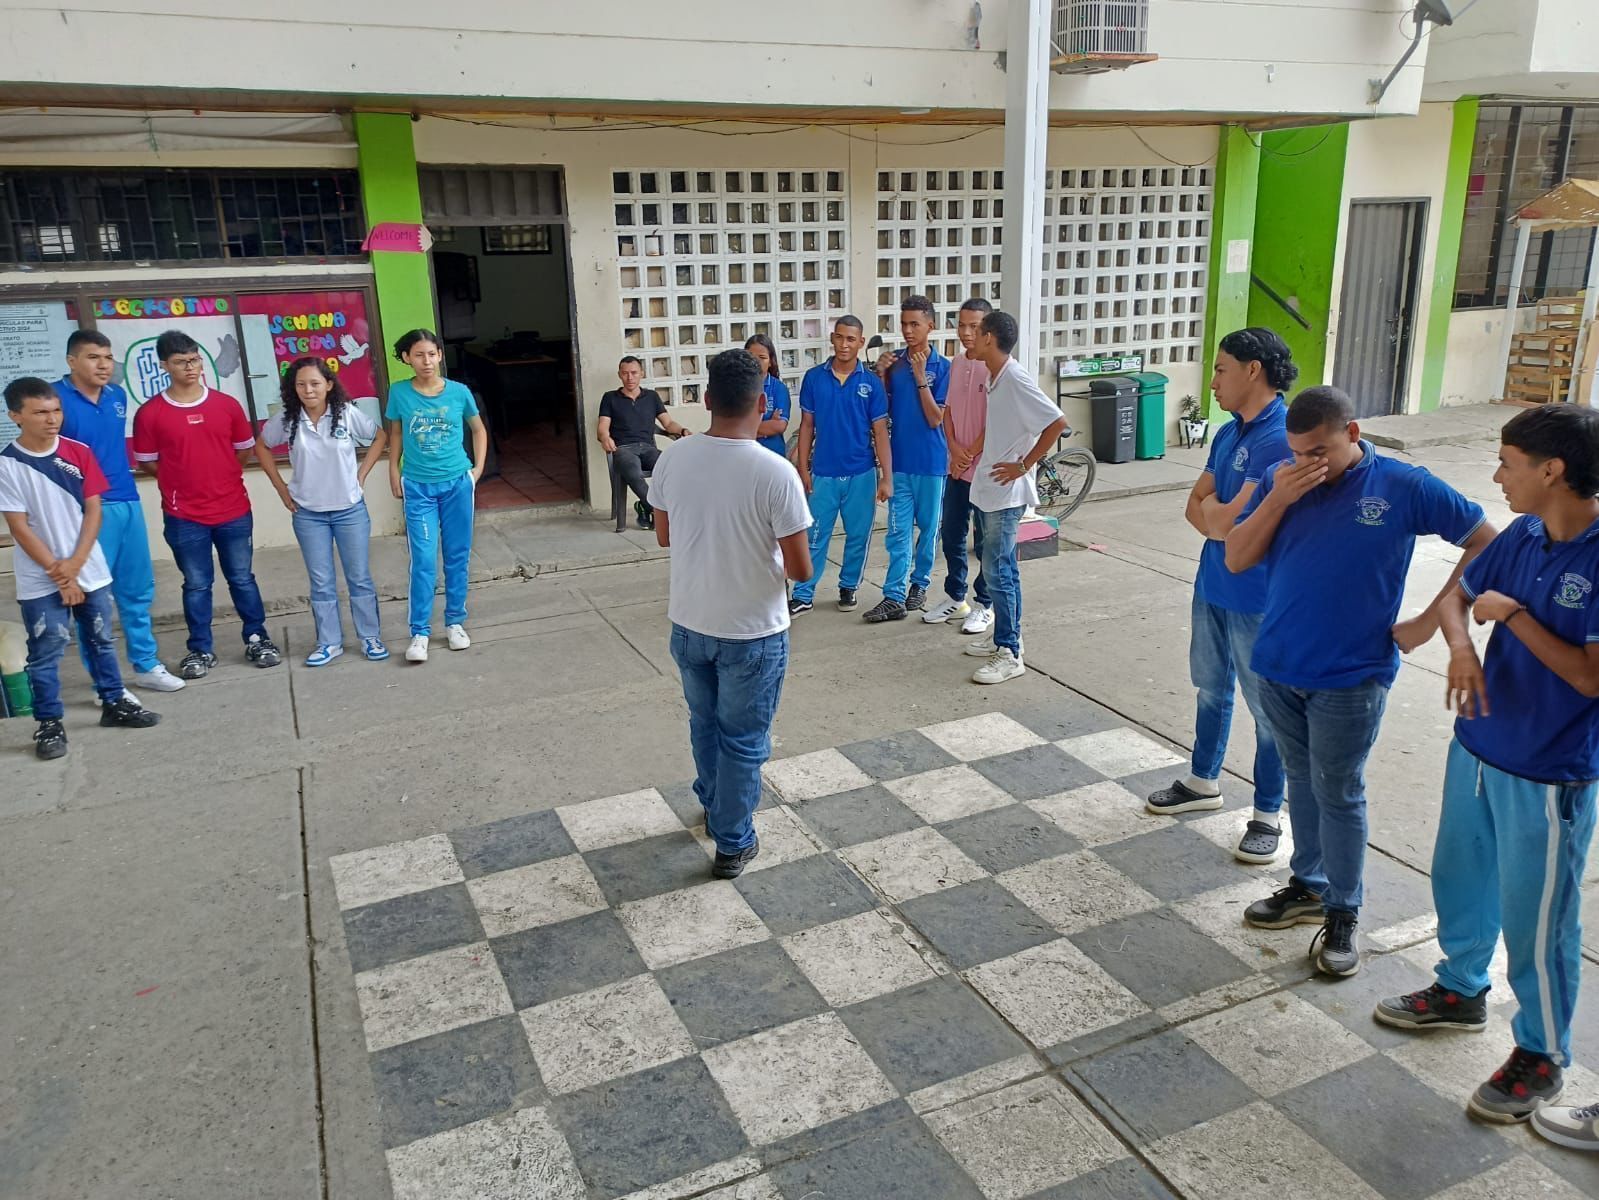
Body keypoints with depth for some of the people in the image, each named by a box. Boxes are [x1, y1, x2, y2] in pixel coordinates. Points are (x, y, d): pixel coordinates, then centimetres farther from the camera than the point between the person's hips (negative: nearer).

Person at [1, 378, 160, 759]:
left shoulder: (79, 453, -1)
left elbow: (93, 512, 0)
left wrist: (74, 564, -10)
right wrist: (57, 573, -12)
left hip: (90, 571, 3)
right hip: (40, 581, -3)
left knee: (101, 641, 15)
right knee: (45, 653, 3)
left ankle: (114, 703, 29)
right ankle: (48, 723, 14)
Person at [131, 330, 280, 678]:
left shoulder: (227, 404, 1)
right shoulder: (150, 414, -5)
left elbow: (245, 448, 12)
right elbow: (146, 461, 3)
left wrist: (220, 476, 10)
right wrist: (182, 479, 2)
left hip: (234, 510, 1)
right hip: (184, 516, -1)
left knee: (242, 578, 11)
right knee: (196, 585, 8)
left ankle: (257, 639, 23)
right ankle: (200, 650, 19)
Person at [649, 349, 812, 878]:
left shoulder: (673, 458, -8)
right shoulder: (776, 472, -22)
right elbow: (800, 569, -17)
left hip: (688, 624, 5)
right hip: (752, 634, -4)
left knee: (705, 725, 26)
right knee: (743, 741, 13)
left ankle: (714, 806, 48)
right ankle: (733, 844, 26)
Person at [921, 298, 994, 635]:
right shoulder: (956, 363, 9)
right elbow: (948, 410, 11)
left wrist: (971, 454, -11)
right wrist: (955, 448, -4)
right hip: (957, 467, 7)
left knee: (985, 543, 4)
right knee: (951, 535, 14)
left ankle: (985, 604, 17)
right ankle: (955, 598, 29)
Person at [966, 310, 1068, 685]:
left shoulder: (1016, 379, -18)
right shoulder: (994, 378, 9)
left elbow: (1057, 423, -24)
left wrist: (1023, 465, -19)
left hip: (1006, 493, -10)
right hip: (987, 489, 10)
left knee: (998, 572, -7)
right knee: (1003, 567, 17)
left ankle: (1009, 654, -1)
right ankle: (1006, 636, 28)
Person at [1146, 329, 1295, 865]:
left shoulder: (1282, 439, -21)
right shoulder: (1228, 433, 8)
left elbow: (1227, 519, -24)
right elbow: (1195, 507, 6)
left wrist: (1214, 508, -4)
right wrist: (1223, 515, -13)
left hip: (1258, 597, -8)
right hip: (1213, 584, 9)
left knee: (1266, 706, 5)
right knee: (1211, 689, 22)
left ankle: (1267, 814, 19)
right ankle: (1203, 781, 40)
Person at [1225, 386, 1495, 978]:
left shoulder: (1403, 486, -10)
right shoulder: (1280, 480, -1)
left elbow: (1485, 542, -2)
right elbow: (1236, 559, -4)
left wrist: (1430, 620, -6)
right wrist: (1279, 498, -17)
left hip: (1349, 677, -4)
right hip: (1278, 666, 4)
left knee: (1338, 794, 5)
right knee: (1301, 781, 18)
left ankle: (1342, 913, 21)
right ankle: (1308, 886, 36)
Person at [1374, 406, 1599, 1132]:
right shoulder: (1523, 536, -2)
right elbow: (1457, 596, 10)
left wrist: (1512, 614, -21)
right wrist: (1461, 648, -11)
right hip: (1478, 747, 7)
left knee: (1534, 921, 8)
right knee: (1459, 878, 23)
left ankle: (1541, 1054, 29)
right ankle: (1461, 991, 46)